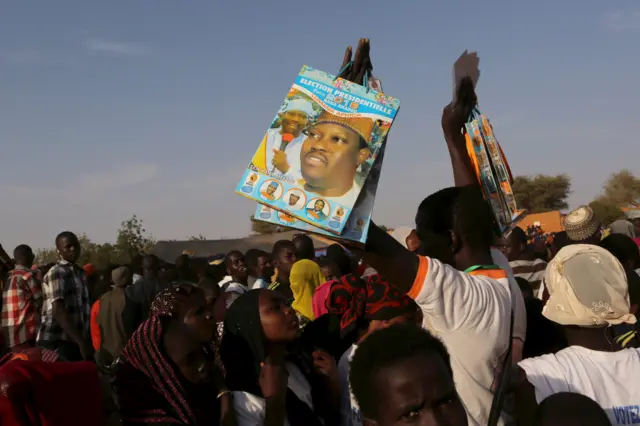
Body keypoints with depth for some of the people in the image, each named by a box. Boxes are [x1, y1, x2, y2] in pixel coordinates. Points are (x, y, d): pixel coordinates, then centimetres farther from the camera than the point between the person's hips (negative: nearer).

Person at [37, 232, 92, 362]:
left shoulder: (80, 273, 17)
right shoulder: (56, 273, -7)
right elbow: (58, 312, -18)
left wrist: (86, 341, 15)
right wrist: (81, 342, -24)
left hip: (73, 341, 8)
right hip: (57, 342, -8)